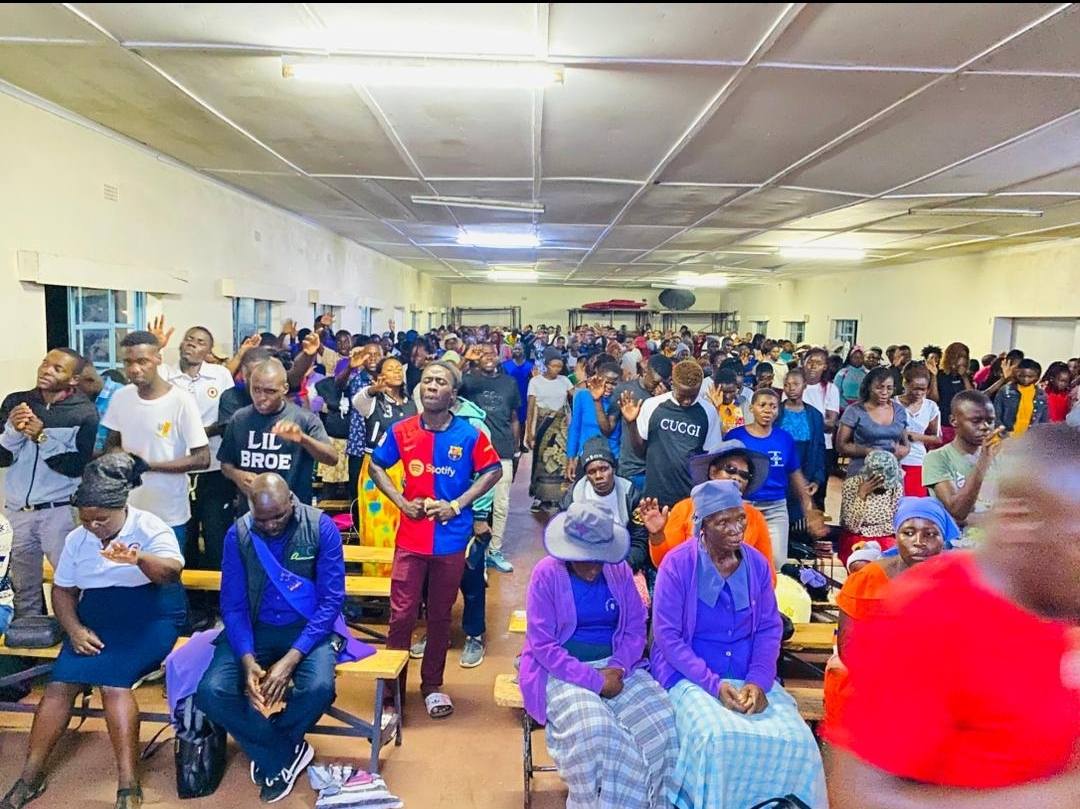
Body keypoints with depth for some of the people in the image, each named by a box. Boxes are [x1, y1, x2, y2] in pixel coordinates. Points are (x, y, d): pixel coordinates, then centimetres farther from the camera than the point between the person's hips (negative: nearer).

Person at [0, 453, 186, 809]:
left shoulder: (150, 528, -11)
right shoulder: (76, 539, 6)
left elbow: (171, 570, -29)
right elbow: (62, 590, 13)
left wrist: (138, 559, -50)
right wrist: (74, 628, -5)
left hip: (149, 619, -5)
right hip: (96, 621, 6)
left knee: (112, 679, -25)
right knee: (60, 682, -14)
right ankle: (31, 776, 1)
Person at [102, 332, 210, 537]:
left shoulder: (182, 401, -16)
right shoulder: (120, 397, 1)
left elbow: (202, 459, -14)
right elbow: (111, 444, 14)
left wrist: (148, 465, -19)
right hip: (128, 510, 5)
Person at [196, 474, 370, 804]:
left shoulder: (321, 527, -15)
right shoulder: (238, 534, -8)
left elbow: (331, 600, -15)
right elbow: (233, 605, -5)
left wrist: (291, 659, -25)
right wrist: (247, 659, -22)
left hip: (310, 626, -2)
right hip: (257, 628, 3)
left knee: (319, 688, -31)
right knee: (210, 692, -23)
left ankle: (265, 748, 3)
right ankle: (285, 755, -2)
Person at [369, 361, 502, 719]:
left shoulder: (469, 434, -8)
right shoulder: (402, 431, -3)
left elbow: (493, 471, 0)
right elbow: (376, 466, 9)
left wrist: (457, 504, -10)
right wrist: (401, 501, -6)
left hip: (451, 539, 0)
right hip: (410, 538, 0)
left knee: (440, 615, 13)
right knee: (402, 615, 2)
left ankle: (432, 685, 31)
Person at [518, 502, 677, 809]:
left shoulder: (619, 570, 2)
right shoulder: (547, 573, -10)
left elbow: (636, 628, 5)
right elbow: (543, 645, -12)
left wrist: (618, 668, -14)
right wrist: (594, 679, -19)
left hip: (616, 666, 4)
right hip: (562, 671, -4)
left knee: (660, 721, -22)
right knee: (593, 730, -32)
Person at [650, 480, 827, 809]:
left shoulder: (757, 563, 1)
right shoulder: (677, 564, -13)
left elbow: (770, 628, 3)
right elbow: (667, 637, -13)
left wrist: (758, 681, -13)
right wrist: (714, 684, -20)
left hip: (749, 676, 4)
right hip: (691, 676, -4)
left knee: (795, 739, -16)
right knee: (719, 739, -29)